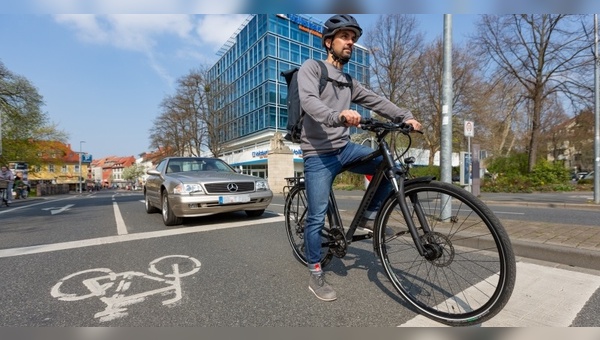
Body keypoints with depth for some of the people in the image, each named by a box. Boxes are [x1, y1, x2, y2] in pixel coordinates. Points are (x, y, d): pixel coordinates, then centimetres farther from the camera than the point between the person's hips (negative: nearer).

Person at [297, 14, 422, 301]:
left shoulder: (350, 83, 18)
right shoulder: (311, 68, -1)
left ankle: (369, 217, 8)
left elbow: (377, 101, 9)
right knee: (317, 217, -5)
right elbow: (309, 101, -20)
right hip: (318, 154, -6)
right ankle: (315, 275, 13)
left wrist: (406, 117, -6)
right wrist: (338, 115, -39)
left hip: (344, 148, 6)